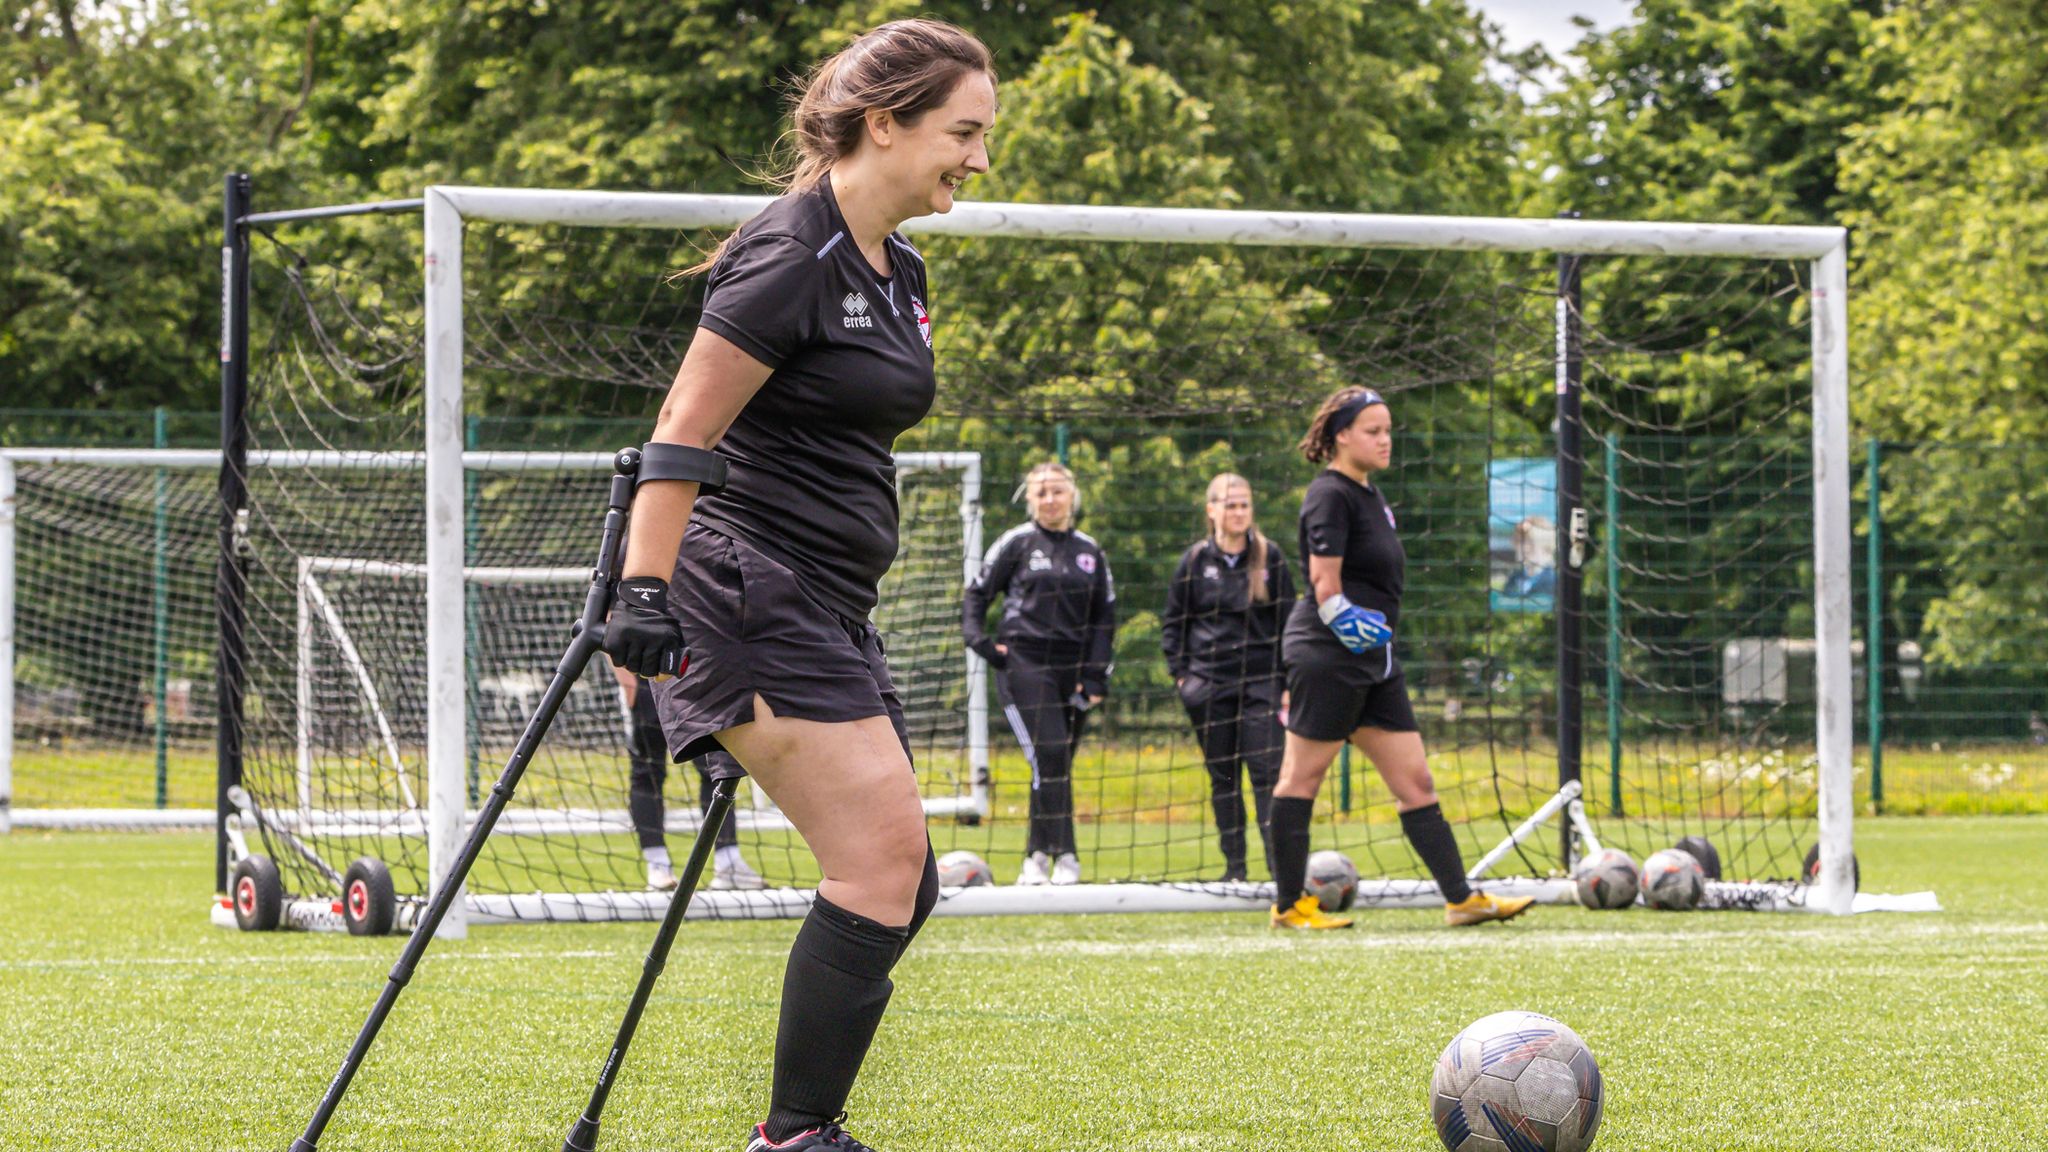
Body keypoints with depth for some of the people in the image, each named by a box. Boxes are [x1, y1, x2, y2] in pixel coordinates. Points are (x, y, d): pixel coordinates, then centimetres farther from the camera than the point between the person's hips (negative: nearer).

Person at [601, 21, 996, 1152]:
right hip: (752, 593, -10)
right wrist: (643, 594, -21)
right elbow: (683, 434, -16)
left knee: (897, 885, 7)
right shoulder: (792, 255, -13)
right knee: (885, 856, -15)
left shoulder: (898, 273, 15)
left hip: (826, 614, 10)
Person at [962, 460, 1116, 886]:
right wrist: (979, 639, -9)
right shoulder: (1016, 543, 4)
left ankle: (1037, 856, 13)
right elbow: (977, 594, 8)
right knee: (1049, 756, -17)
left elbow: (1105, 618, 15)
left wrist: (1096, 676, 5)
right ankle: (1064, 856, -18)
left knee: (1058, 765, 3)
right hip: (1024, 663, -4)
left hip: (1072, 669, 4)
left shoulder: (1089, 551, 14)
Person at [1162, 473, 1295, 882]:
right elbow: (1173, 622, 13)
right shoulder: (1195, 560, 6)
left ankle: (1278, 859, -10)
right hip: (1209, 682, 1)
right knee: (1222, 775, 4)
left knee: (1266, 769, -10)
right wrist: (1181, 673, 3)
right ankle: (1234, 864, 10)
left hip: (1261, 680, -1)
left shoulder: (1270, 557, 4)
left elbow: (1288, 621, 7)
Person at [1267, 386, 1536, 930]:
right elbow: (1326, 588, -17)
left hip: (1374, 661, 10)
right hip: (1328, 656, -10)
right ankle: (1288, 905, 4)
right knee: (1302, 776, -1)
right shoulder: (1331, 495, -11)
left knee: (1414, 781, 6)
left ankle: (1461, 898, 6)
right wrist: (1350, 628, -19)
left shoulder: (1369, 496, 17)